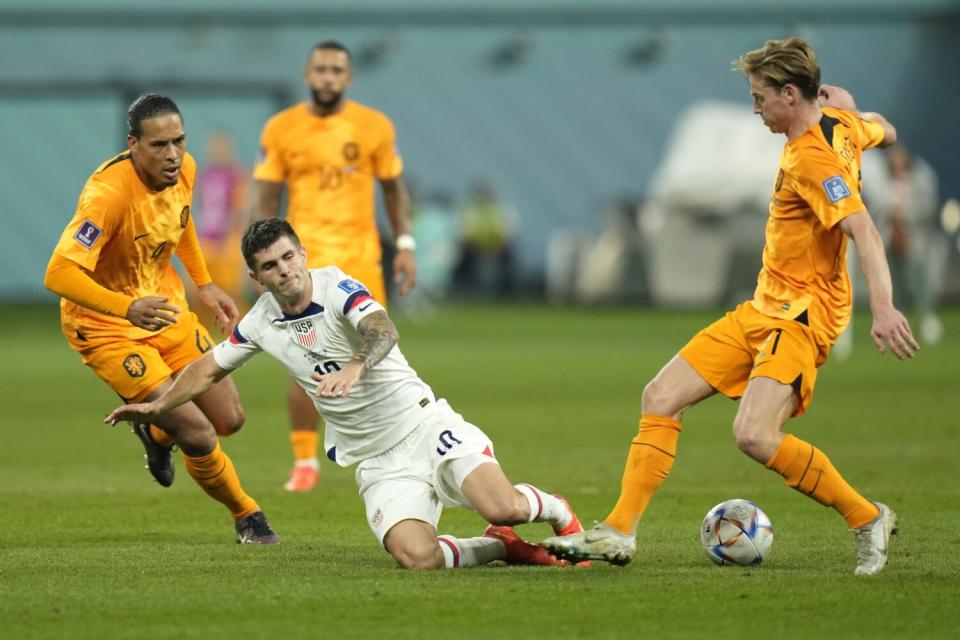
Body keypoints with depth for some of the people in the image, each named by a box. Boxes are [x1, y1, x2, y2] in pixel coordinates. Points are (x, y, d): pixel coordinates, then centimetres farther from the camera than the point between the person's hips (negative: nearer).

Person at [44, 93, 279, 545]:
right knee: (198, 434, -13)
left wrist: (203, 285, 15)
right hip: (107, 328, -7)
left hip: (165, 310, 7)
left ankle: (156, 432, 41)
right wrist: (127, 308, -51)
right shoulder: (109, 193, -33)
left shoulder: (184, 169, -9)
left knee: (229, 419, 7)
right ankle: (247, 516, 16)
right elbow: (59, 274, -39)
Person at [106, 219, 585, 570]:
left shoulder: (336, 286, -12)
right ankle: (499, 548, 6)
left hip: (425, 426, -3)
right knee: (415, 557, -25)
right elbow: (210, 368, 23)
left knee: (504, 507, -26)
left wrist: (356, 366, -52)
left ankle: (555, 510, 12)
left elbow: (383, 331, -32)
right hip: (377, 462, 4)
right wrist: (157, 406, 24)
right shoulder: (261, 321, 4)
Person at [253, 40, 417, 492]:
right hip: (303, 257, 0)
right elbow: (267, 199, 5)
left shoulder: (375, 127, 3)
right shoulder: (281, 129, 2)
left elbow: (394, 188, 11)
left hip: (360, 258, 0)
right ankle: (304, 462, 3)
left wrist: (405, 244, 2)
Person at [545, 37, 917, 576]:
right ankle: (620, 531, 6)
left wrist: (883, 307, -43)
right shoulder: (841, 123, 6)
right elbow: (885, 133, 27)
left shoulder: (812, 160, -21)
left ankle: (868, 520, -8)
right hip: (764, 307, 10)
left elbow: (865, 232, -32)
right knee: (661, 397, 3)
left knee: (754, 435, -27)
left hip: (803, 314, -10)